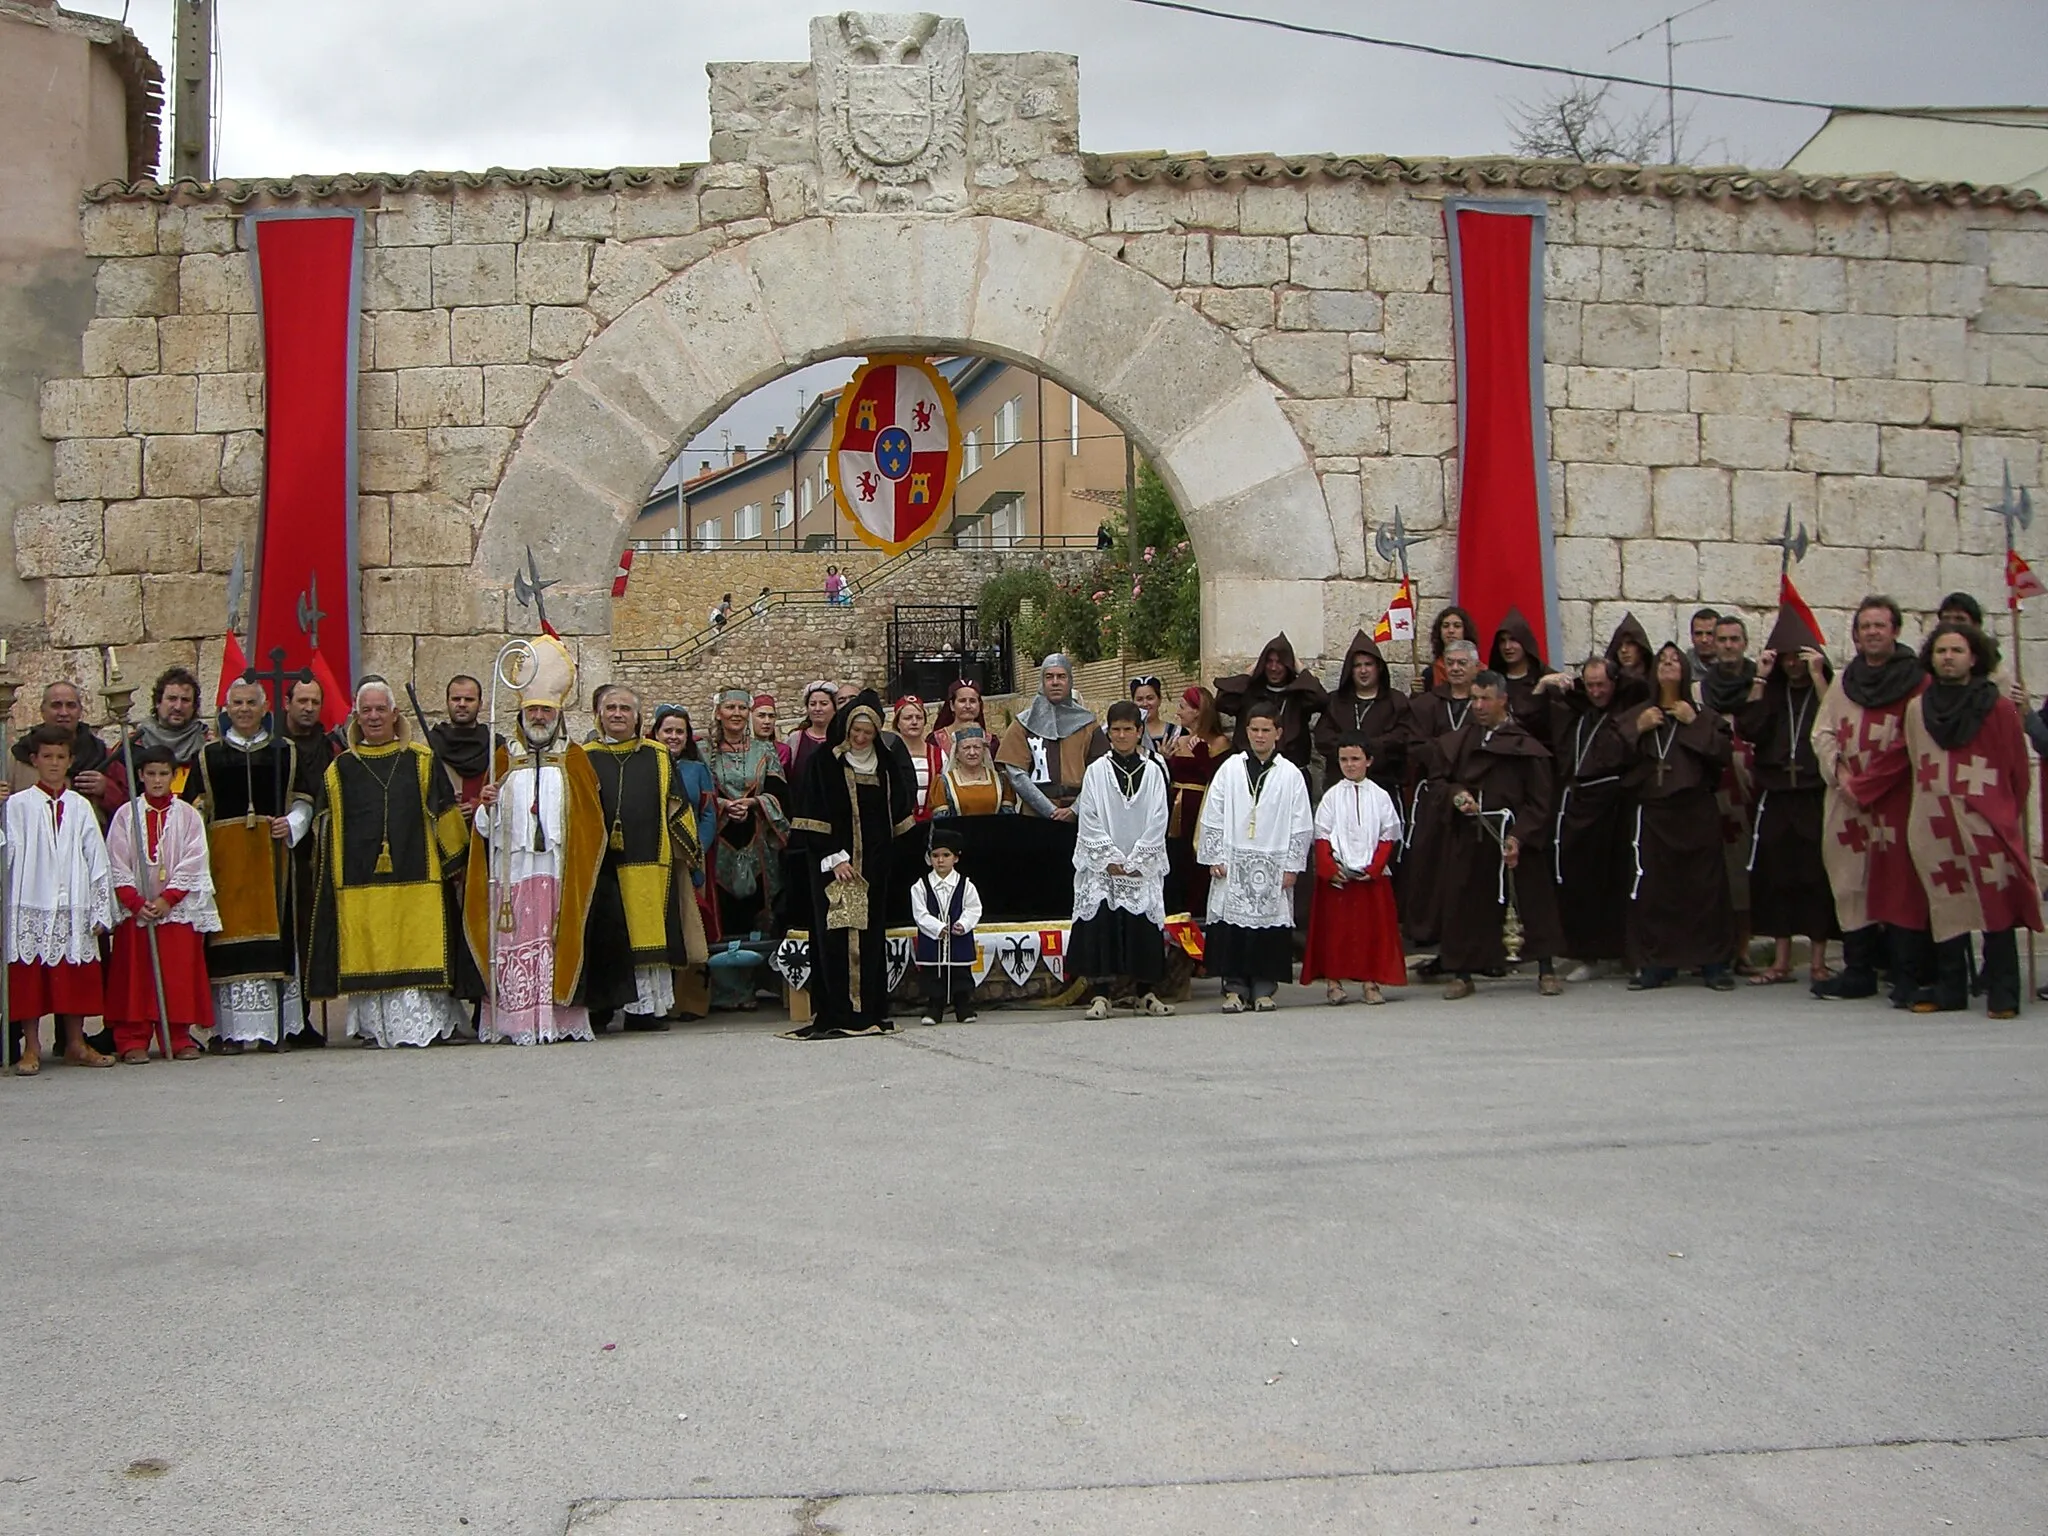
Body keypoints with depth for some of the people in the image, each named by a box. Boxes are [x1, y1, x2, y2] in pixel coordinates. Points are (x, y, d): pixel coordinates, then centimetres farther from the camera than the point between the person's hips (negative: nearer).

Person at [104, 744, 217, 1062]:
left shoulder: (187, 815, 3)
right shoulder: (126, 816, 4)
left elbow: (192, 864, -2)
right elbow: (117, 866, -1)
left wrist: (168, 899, -11)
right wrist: (136, 902, -11)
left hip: (179, 908, 0)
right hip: (135, 910, 0)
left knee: (179, 973, 0)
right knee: (135, 974, 0)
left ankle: (179, 1038, 7)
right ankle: (133, 1040, 4)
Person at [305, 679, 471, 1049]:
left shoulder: (422, 762, 10)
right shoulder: (340, 770, 13)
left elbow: (445, 816, 9)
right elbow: (327, 830, 13)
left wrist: (455, 864, 5)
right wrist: (329, 877, 5)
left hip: (416, 880, -1)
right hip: (360, 882, 1)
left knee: (417, 953, -4)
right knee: (369, 956, -1)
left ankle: (421, 1025, 0)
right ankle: (374, 1027, 5)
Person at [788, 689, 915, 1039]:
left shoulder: (885, 765, 12)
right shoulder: (825, 763, -2)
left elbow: (898, 814, 17)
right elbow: (814, 815, -7)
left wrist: (888, 859, 8)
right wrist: (834, 857, -14)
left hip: (873, 865, 5)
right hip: (833, 863, -5)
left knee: (871, 935, 4)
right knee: (837, 935, -9)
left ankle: (870, 1011, 9)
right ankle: (836, 1014, -9)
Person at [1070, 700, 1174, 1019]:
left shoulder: (1153, 771, 5)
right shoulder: (1096, 771, 3)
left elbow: (1157, 822, 1)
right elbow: (1089, 822, -1)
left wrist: (1134, 862, -7)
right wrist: (1112, 860, -9)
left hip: (1143, 867, 1)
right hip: (1102, 865, -1)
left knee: (1144, 923, -1)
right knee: (1101, 922, -11)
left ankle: (1145, 991, 10)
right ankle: (1101, 993, -8)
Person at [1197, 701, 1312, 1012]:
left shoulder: (1290, 775, 6)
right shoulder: (1230, 769, 6)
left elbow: (1301, 826, 5)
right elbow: (1212, 817, 6)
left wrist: (1292, 866, -1)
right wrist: (1215, 858, 0)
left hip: (1273, 866, 0)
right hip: (1233, 864, 0)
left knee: (1270, 924, 0)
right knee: (1232, 924, -3)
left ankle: (1263, 989, 10)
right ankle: (1234, 988, 4)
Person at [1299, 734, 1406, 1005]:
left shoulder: (1380, 796, 4)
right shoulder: (1332, 796, 3)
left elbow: (1388, 837, 3)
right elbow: (1321, 836, 1)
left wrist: (1374, 868, -7)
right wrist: (1329, 868, -9)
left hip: (1372, 876, 1)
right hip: (1336, 877, -1)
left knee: (1373, 928, 2)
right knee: (1334, 928, -1)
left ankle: (1370, 981, 9)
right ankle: (1332, 981, 4)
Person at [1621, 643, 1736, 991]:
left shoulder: (1703, 714, 9)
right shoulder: (1638, 714, 14)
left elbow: (1723, 754, -5)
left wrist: (1694, 725, -8)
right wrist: (1638, 729, -7)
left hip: (1696, 811, -1)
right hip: (1652, 811, 2)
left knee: (1704, 885, -3)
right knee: (1653, 888, -2)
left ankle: (1713, 963, 4)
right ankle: (1656, 964, 4)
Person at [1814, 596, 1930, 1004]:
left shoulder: (1916, 683, -2)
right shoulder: (1844, 683, 15)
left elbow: (1907, 745, -8)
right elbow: (1822, 732, 12)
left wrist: (1864, 785, -10)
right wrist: (1839, 771, -6)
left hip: (1896, 799, -5)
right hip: (1847, 802, 5)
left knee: (1900, 882, -6)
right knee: (1852, 882, 5)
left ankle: (1907, 977, -3)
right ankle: (1858, 971, 11)